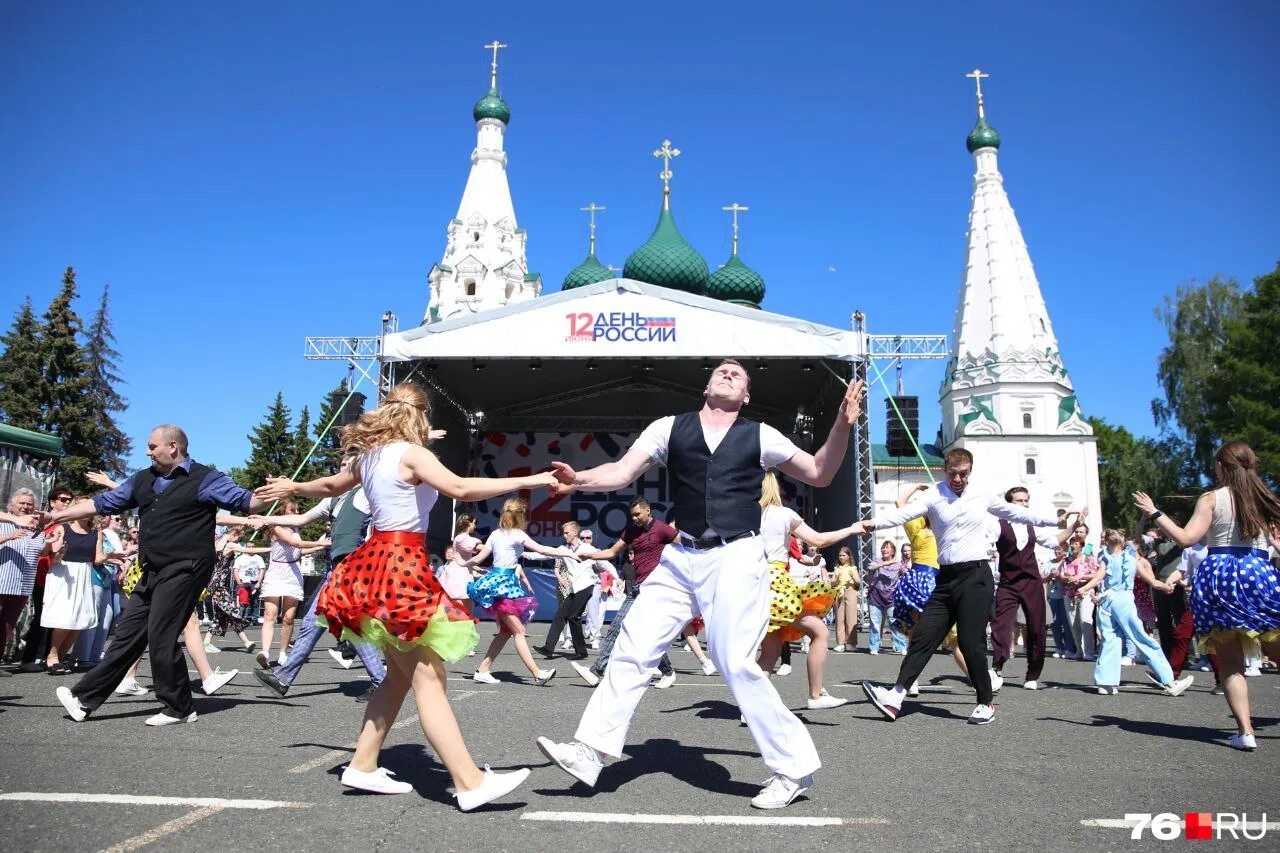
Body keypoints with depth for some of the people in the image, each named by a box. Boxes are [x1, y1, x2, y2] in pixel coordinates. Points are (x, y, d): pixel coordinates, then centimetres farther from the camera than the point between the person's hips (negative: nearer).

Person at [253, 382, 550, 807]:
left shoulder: (369, 456, 13)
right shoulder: (412, 454, -11)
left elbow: (331, 486, 31)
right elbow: (460, 488, -26)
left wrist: (292, 488, 52)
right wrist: (526, 481, -25)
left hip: (377, 559, 9)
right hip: (403, 564, -9)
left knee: (400, 674, 16)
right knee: (428, 678, -12)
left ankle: (363, 765, 22)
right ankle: (470, 782, -13)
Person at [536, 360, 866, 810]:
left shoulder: (760, 436, 6)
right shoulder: (669, 428, 8)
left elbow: (819, 474, 11)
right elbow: (622, 472, -1)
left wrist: (842, 425, -5)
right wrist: (578, 479, -21)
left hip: (736, 558, -3)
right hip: (681, 558, 3)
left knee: (736, 663, -8)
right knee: (633, 647, 2)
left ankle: (794, 767, 9)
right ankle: (589, 752, 12)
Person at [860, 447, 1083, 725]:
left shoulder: (982, 498, 8)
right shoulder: (934, 496, 2)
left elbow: (1018, 513, 22)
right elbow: (905, 513, -14)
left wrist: (1056, 520, 24)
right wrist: (874, 523, -31)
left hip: (975, 575, -1)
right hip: (946, 578, 1)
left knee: (970, 641, -6)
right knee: (923, 636, -2)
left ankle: (986, 703, 11)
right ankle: (895, 697, -1)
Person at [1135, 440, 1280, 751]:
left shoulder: (1211, 499, -2)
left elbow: (1186, 538, -10)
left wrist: (1154, 513, -3)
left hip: (1218, 576, -2)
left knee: (1230, 660, 6)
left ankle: (1245, 730, 0)